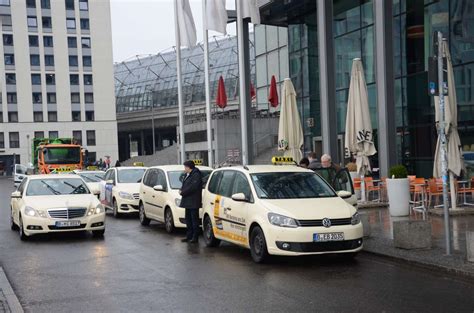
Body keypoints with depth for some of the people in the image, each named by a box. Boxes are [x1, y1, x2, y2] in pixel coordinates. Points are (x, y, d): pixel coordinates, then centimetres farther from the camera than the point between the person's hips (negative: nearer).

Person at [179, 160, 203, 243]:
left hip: (193, 202, -10)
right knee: (188, 219, 13)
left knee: (194, 220, -5)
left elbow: (192, 187, -22)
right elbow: (184, 185, 21)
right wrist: (182, 191, 0)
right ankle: (189, 236, 20)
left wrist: (183, 192, -14)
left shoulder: (196, 175, -14)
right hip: (188, 202, 10)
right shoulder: (187, 175, 17)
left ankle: (195, 237, -1)